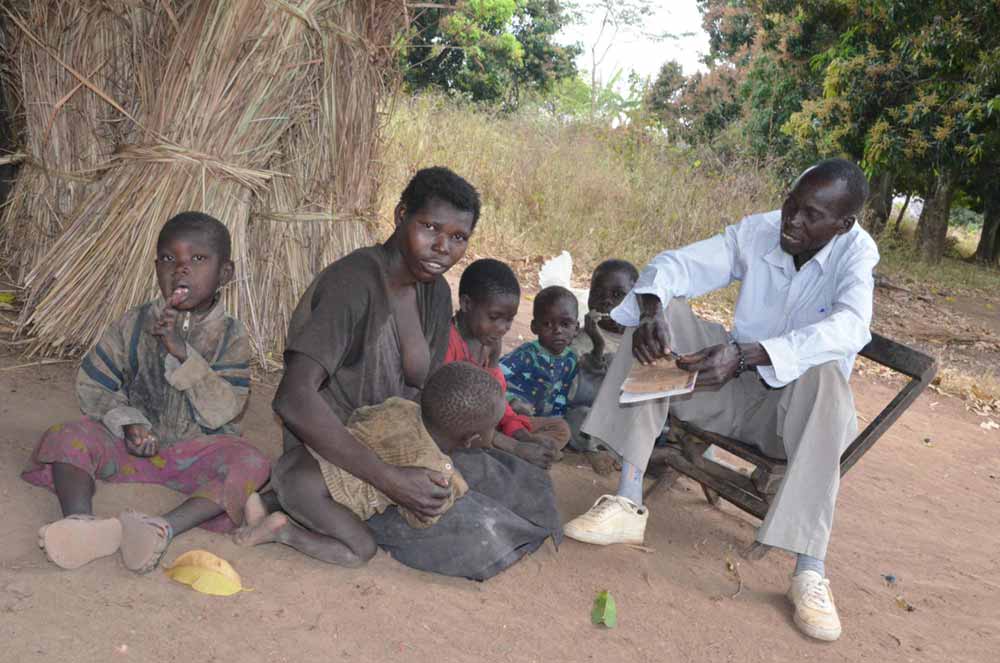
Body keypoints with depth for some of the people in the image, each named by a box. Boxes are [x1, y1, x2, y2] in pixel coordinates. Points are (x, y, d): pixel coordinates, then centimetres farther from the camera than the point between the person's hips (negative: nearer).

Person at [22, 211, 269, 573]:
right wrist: (126, 421, -15)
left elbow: (223, 412, -16)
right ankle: (80, 524, -43)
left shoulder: (231, 336, -6)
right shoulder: (134, 324, -1)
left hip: (197, 450, -2)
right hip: (132, 444, 2)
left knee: (251, 463, -30)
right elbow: (91, 384, 4)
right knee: (67, 437, -22)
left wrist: (183, 353, -27)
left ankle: (162, 528, -47)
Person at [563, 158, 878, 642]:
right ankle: (628, 503, -25)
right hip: (736, 391, 4)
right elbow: (674, 265, -10)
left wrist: (744, 355, -47)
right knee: (664, 312, -17)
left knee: (824, 373, -36)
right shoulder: (757, 231, -6)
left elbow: (850, 326, -34)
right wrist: (651, 308, -34)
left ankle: (810, 571, -37)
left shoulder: (855, 251, -15)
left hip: (799, 407, -3)